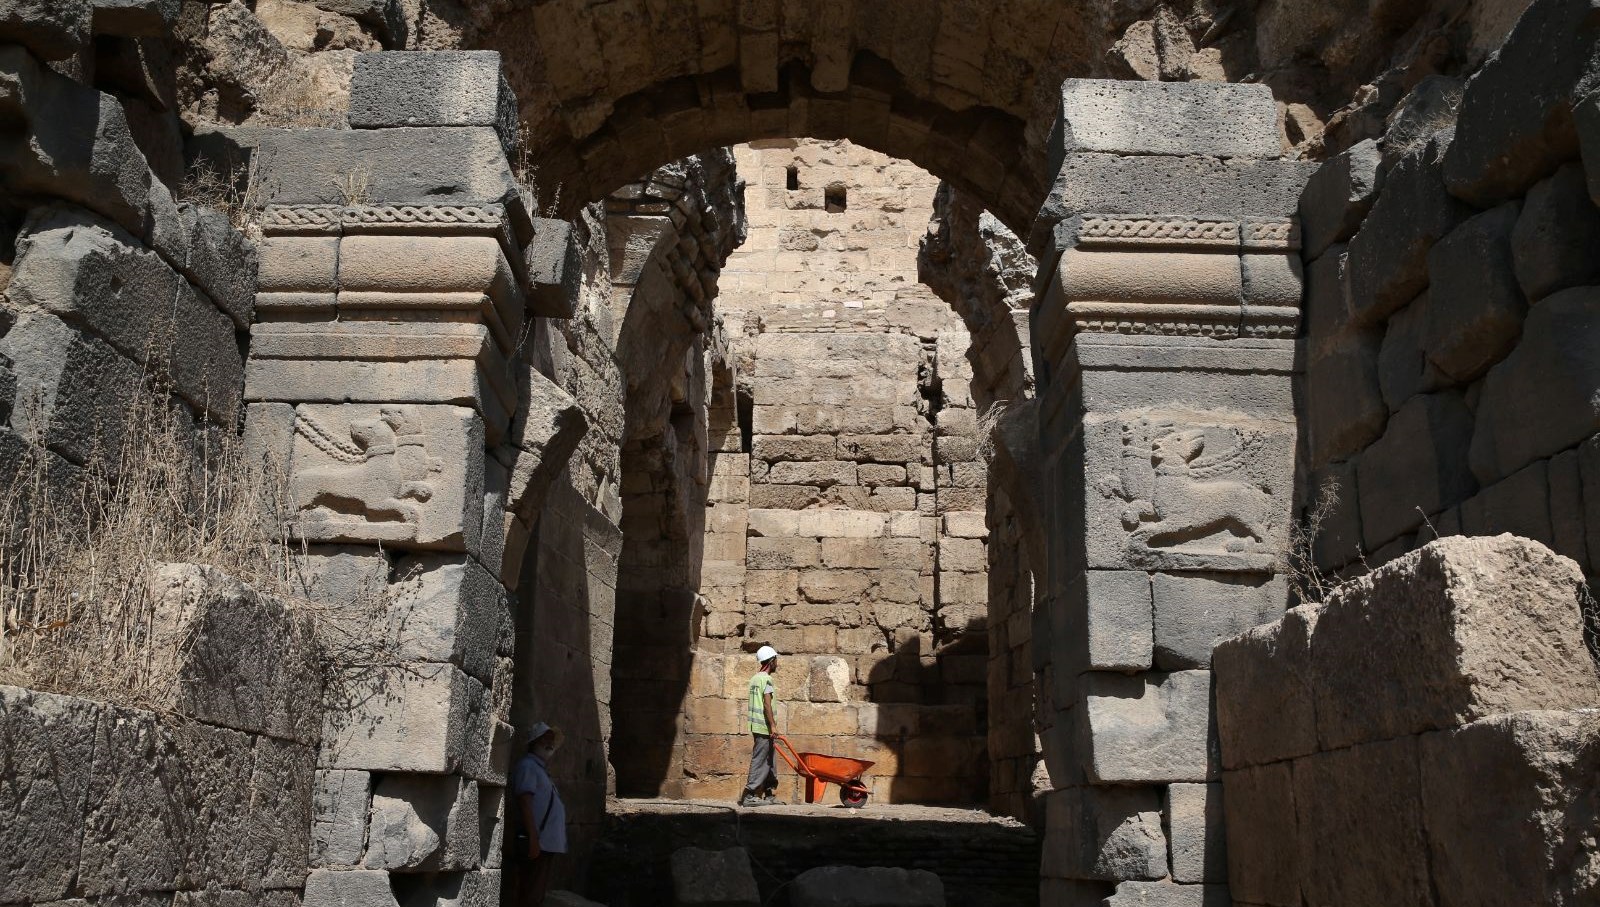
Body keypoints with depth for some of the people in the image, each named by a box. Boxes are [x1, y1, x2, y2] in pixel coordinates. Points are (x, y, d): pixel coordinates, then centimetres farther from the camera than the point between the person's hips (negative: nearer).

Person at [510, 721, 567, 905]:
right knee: (529, 897, -9)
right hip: (538, 843, -10)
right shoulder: (527, 766, -5)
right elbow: (525, 802, -15)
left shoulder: (541, 769, 23)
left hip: (549, 844, 10)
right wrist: (533, 838, -22)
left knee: (537, 896, 13)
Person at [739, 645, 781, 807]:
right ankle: (749, 795, -9)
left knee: (768, 760, 14)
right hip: (765, 727, -10)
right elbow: (767, 704, -19)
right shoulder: (766, 679, -12)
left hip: (756, 726, 10)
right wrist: (773, 725, -17)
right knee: (760, 761, -8)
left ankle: (768, 794, 18)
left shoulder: (754, 678, 17)